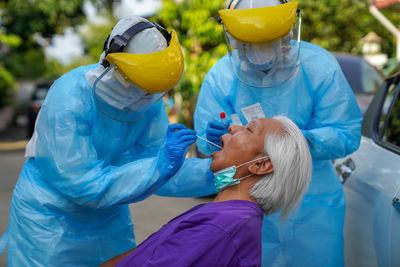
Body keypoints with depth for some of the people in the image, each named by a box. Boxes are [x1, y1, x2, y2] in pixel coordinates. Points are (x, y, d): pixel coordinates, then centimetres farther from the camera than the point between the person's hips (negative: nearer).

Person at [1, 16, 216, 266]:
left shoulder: (150, 100, -12)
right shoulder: (69, 100, -30)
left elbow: (157, 173, -11)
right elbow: (83, 185, -32)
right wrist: (161, 165, -38)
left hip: (109, 218, 5)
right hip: (50, 220, -5)